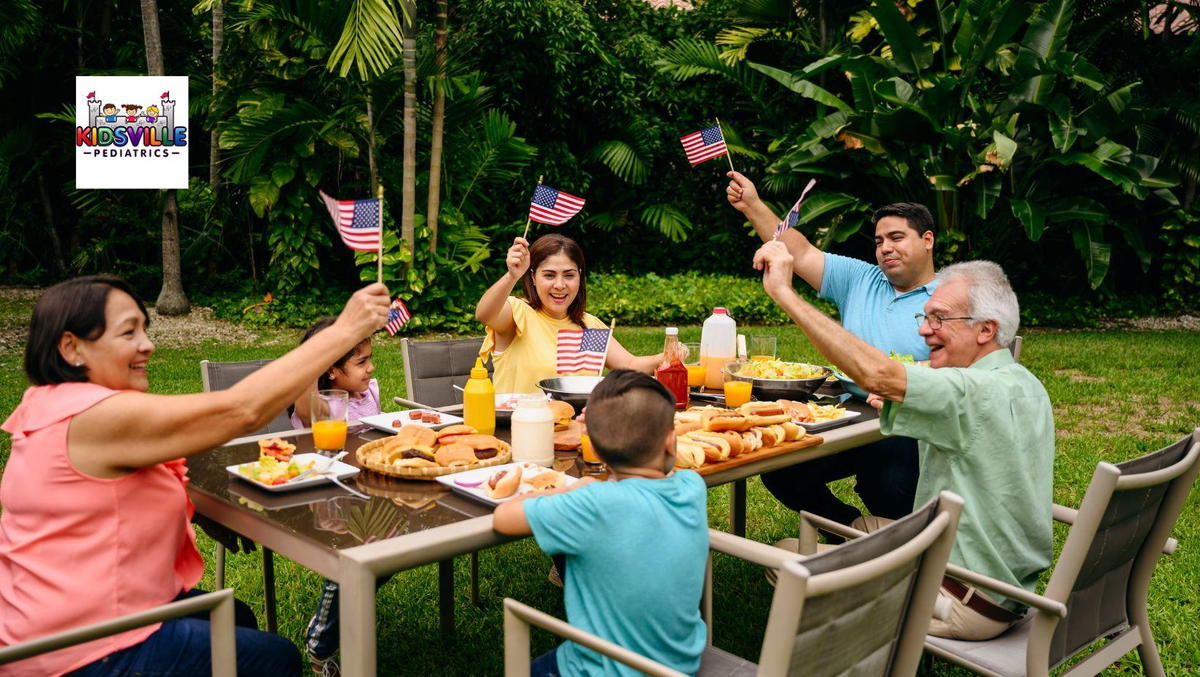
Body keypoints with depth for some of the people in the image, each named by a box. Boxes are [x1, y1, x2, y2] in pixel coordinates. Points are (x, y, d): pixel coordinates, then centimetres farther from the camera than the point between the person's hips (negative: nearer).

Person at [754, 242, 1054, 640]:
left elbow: (877, 375, -36)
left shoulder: (985, 393, -25)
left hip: (966, 603, -10)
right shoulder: (1025, 387, 7)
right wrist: (903, 408, 7)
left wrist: (783, 292, -35)